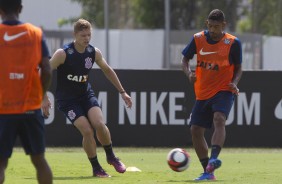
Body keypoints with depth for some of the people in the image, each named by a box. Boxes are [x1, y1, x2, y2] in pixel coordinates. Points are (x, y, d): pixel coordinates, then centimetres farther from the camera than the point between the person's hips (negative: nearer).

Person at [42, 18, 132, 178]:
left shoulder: (94, 52, -5)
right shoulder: (63, 54, -21)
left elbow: (108, 70, 12)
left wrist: (122, 92, 13)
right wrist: (44, 99, -19)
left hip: (86, 94, 4)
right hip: (67, 98, -4)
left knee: (99, 124, -19)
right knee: (87, 130, -19)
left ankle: (111, 156, 8)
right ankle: (96, 168, -1)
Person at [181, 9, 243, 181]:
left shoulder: (233, 43, -6)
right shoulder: (198, 39, 0)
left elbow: (238, 68, 4)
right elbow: (185, 59, 11)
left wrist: (234, 83, -16)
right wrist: (189, 73, -11)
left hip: (224, 91, -4)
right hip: (203, 93, 5)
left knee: (219, 119, -31)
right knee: (196, 130, -1)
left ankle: (213, 159, -47)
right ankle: (208, 172, 7)